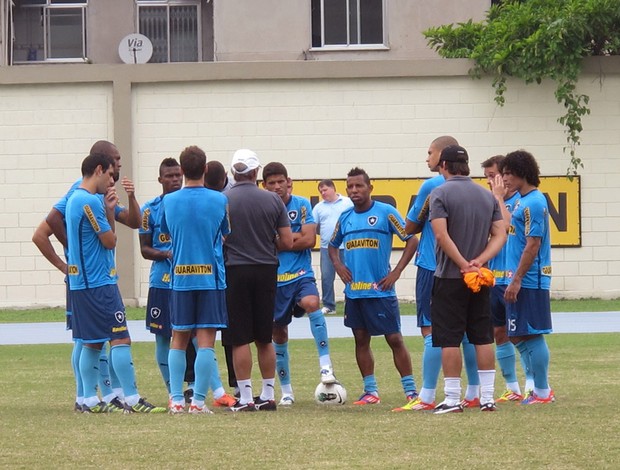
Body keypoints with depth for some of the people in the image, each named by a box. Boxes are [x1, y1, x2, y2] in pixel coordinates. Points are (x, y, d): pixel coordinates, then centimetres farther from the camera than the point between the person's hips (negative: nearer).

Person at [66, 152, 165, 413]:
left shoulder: (75, 200, 15)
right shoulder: (91, 202, -16)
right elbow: (109, 241, -10)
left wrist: (108, 211, 6)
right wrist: (110, 212, 4)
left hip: (81, 282, 10)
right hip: (99, 282, -10)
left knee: (92, 342, 11)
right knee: (120, 339, -9)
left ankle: (90, 400, 12)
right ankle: (132, 399, -11)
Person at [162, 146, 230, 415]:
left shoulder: (169, 201, 1)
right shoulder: (219, 201, -5)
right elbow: (226, 237, 7)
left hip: (180, 278, 2)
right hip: (210, 277, -2)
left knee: (178, 340, 12)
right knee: (205, 340, -2)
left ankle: (176, 399, 8)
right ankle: (198, 402, -5)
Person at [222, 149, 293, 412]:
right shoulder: (273, 201, 1)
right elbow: (287, 242, 2)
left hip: (235, 271, -3)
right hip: (266, 271, 3)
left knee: (240, 340, 0)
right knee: (264, 338, 13)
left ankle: (246, 398, -1)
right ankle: (268, 395, 16)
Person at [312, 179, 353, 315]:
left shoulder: (348, 203, 3)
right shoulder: (319, 207, 9)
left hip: (346, 247, -2)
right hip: (327, 248, 2)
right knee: (326, 277, 2)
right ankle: (328, 306, 12)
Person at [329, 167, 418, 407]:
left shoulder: (386, 212, -5)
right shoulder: (345, 217, 11)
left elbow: (411, 240, -5)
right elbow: (333, 246, 26)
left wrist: (396, 272, -10)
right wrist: (338, 265, 6)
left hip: (381, 291, -5)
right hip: (353, 292, 5)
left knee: (394, 339, -4)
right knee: (361, 340, 8)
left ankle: (410, 390, 1)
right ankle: (370, 391, 15)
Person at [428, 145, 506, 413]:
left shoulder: (440, 193, -8)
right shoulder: (487, 196, 9)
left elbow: (441, 235, -19)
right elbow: (500, 235, 2)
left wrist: (463, 265, -16)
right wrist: (479, 261, -8)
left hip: (449, 278, -5)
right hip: (481, 279, 5)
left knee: (449, 340, -1)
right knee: (483, 338, 9)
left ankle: (452, 399, -2)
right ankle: (487, 398, 9)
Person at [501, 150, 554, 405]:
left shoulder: (533, 203, -15)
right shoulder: (522, 201, 14)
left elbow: (533, 245, -19)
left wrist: (516, 280, -20)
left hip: (529, 282, -10)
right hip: (521, 281, 10)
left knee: (531, 336, -3)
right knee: (518, 336, 14)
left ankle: (542, 392, 4)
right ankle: (538, 388, 20)